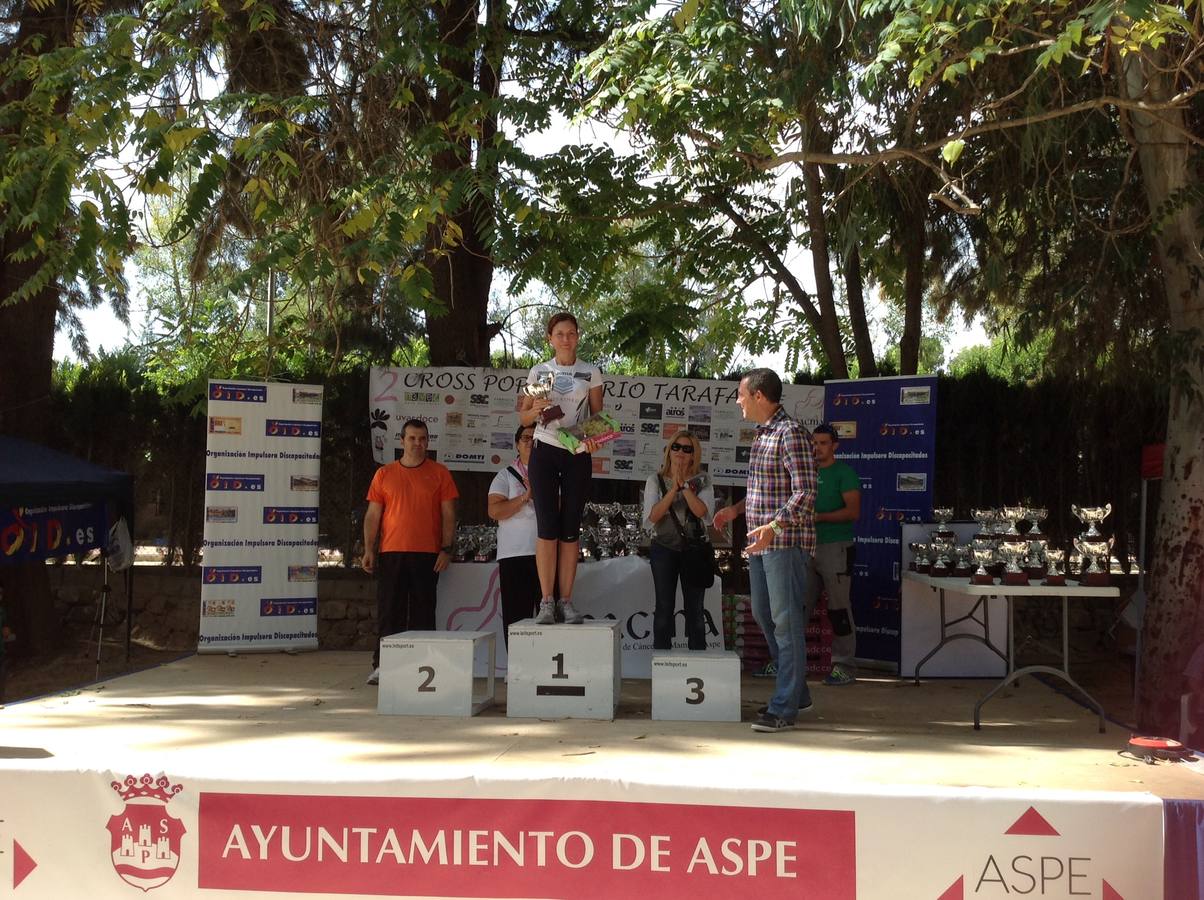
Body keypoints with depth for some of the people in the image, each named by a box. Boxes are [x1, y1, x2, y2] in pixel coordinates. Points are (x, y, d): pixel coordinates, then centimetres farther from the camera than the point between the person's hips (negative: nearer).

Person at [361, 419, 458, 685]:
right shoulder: (384, 474, 9)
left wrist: (446, 549, -4)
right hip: (391, 553, 1)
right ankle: (382, 665, 6)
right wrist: (369, 549, 0)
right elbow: (372, 514, 8)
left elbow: (448, 514, 5)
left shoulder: (439, 473, 7)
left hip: (427, 554, -1)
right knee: (389, 610, 1)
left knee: (423, 611, 2)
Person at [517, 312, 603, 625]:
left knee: (570, 528, 0)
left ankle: (567, 601, 4)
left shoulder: (591, 373, 7)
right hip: (545, 451, 0)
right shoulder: (538, 372, 7)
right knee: (547, 526, -6)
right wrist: (536, 409, -13)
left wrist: (594, 438, -14)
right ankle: (546, 602, -4)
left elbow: (598, 416, 7)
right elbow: (524, 418, 9)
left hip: (577, 453, 0)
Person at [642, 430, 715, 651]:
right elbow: (652, 516, -9)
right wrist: (674, 488, -15)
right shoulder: (655, 481, 4)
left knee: (694, 608, 3)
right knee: (664, 607, 0)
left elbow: (702, 511, -14)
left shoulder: (702, 482, 4)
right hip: (664, 549, 0)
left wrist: (683, 484, -17)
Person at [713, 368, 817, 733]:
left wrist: (774, 527, -30)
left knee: (785, 621, -6)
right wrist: (737, 509, 22)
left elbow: (805, 492, -21)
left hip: (786, 541, -10)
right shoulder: (763, 433, 16)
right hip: (760, 541, 10)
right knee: (764, 615, 14)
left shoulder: (791, 433, -14)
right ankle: (797, 693, 25)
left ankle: (784, 708, -2)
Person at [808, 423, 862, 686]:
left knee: (838, 609, -4)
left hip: (835, 547, -6)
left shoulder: (844, 472, -3)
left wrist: (818, 517, -17)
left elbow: (853, 511, -13)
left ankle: (844, 666, 2)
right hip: (808, 546, 7)